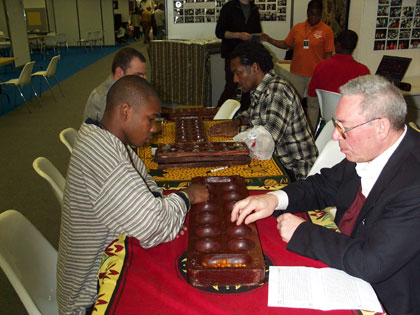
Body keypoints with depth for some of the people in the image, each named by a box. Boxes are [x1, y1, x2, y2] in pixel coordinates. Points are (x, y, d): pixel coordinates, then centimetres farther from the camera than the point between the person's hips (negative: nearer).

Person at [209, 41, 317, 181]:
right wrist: (237, 121, 4)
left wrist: (236, 131, -20)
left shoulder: (277, 91, -22)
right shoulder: (260, 89, 8)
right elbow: (253, 114, 25)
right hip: (279, 159, 8)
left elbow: (270, 135, -31)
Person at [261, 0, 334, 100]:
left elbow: (328, 54, -4)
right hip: (296, 73, 3)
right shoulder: (297, 27, 7)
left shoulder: (327, 30, -3)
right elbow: (285, 44, 13)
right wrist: (269, 40, 0)